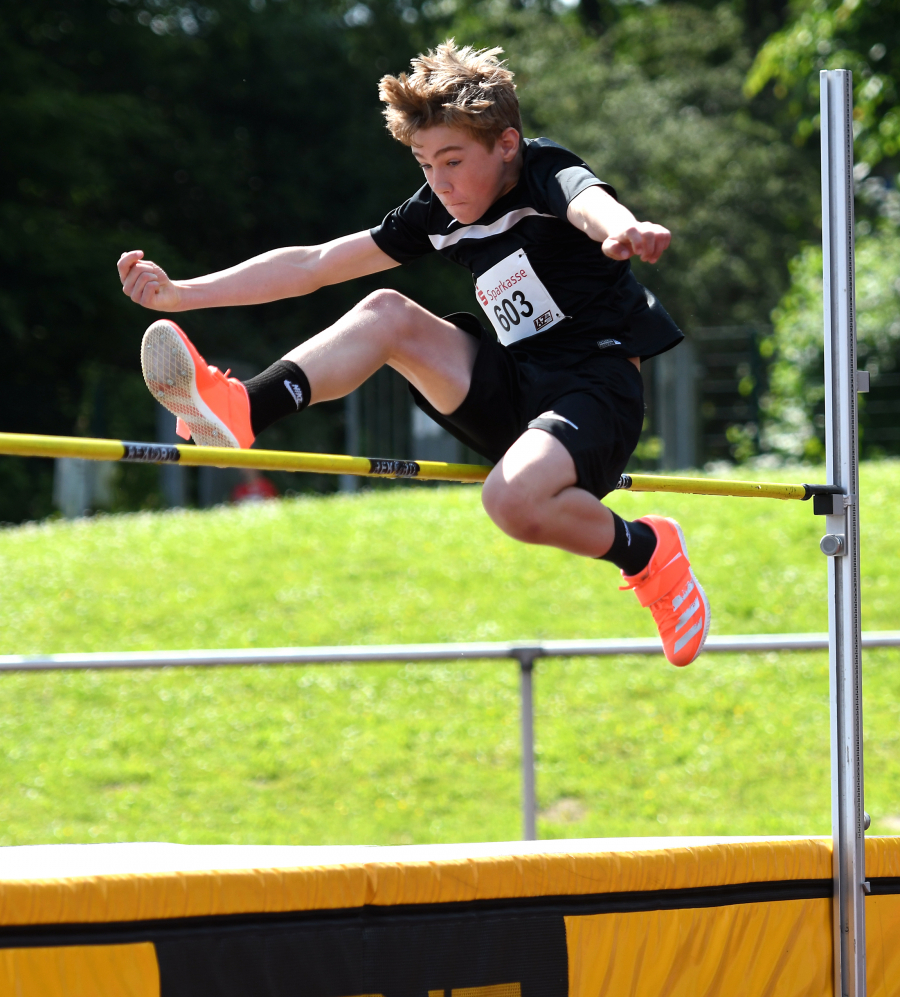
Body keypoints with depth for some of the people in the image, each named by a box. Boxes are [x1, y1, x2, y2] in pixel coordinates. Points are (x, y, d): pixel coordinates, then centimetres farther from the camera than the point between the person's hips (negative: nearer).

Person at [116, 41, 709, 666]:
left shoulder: (546, 176, -13)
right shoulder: (439, 214, 7)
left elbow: (588, 203, -40)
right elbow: (313, 265, 9)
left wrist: (621, 229, -67)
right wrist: (179, 294, 2)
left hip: (597, 389, -7)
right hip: (515, 390, 7)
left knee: (513, 500, -36)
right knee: (387, 314, -10)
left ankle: (646, 553, -9)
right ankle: (238, 412, -22)